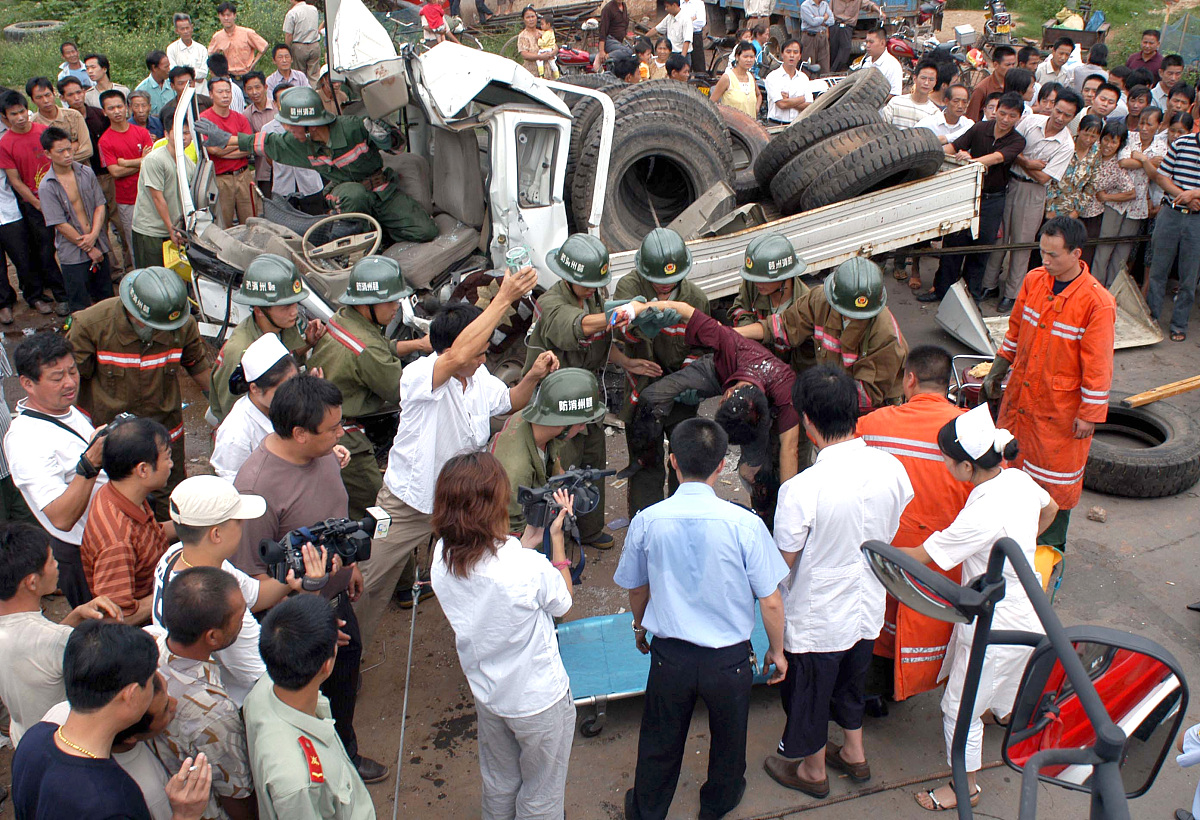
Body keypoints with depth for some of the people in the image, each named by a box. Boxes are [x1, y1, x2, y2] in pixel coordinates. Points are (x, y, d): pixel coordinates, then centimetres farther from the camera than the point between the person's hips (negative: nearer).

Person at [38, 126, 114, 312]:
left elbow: (99, 205, 1)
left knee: (105, 297, 16)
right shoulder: (46, 187, -12)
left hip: (98, 246, 4)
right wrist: (89, 249, -10)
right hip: (72, 254, -4)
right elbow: (61, 224, -12)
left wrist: (93, 235, -13)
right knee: (81, 307, 4)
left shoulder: (86, 173, 0)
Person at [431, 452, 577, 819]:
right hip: (539, 701, -5)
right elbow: (562, 603, -12)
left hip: (486, 694, 6)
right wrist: (556, 536, -6)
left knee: (498, 787, 30)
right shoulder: (530, 568, -35)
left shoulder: (441, 561, -17)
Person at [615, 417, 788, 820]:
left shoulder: (647, 521, -15)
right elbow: (770, 601, -12)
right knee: (727, 738, 27)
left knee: (660, 742, 23)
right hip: (729, 659, 0)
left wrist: (640, 626, 23)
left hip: (670, 655, 1)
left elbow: (636, 589, 2)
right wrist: (777, 650, 5)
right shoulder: (745, 523, -20)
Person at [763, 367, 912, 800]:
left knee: (808, 694, 21)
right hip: (868, 607, 5)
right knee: (851, 681, 31)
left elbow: (782, 565, -20)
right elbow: (893, 535, 1)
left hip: (818, 621, -5)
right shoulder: (892, 468, -16)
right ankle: (854, 755, 52)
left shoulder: (801, 490, -33)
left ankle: (813, 771, 44)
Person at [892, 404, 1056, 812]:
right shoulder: (1018, 479, -10)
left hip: (995, 630, -9)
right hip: (1022, 609, 9)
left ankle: (968, 784, 31)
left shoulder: (982, 516, -35)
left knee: (960, 709, 11)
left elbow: (920, 556, -25)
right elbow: (1049, 509, 14)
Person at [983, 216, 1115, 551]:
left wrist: (1089, 414, -14)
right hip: (1020, 392, 5)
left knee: (1056, 474, 10)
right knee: (1010, 458, 17)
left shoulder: (1097, 302, -21)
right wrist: (997, 370, 17)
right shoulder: (1034, 280, -4)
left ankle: (1051, 545, 29)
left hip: (1062, 405, -5)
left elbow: (1097, 365, -17)